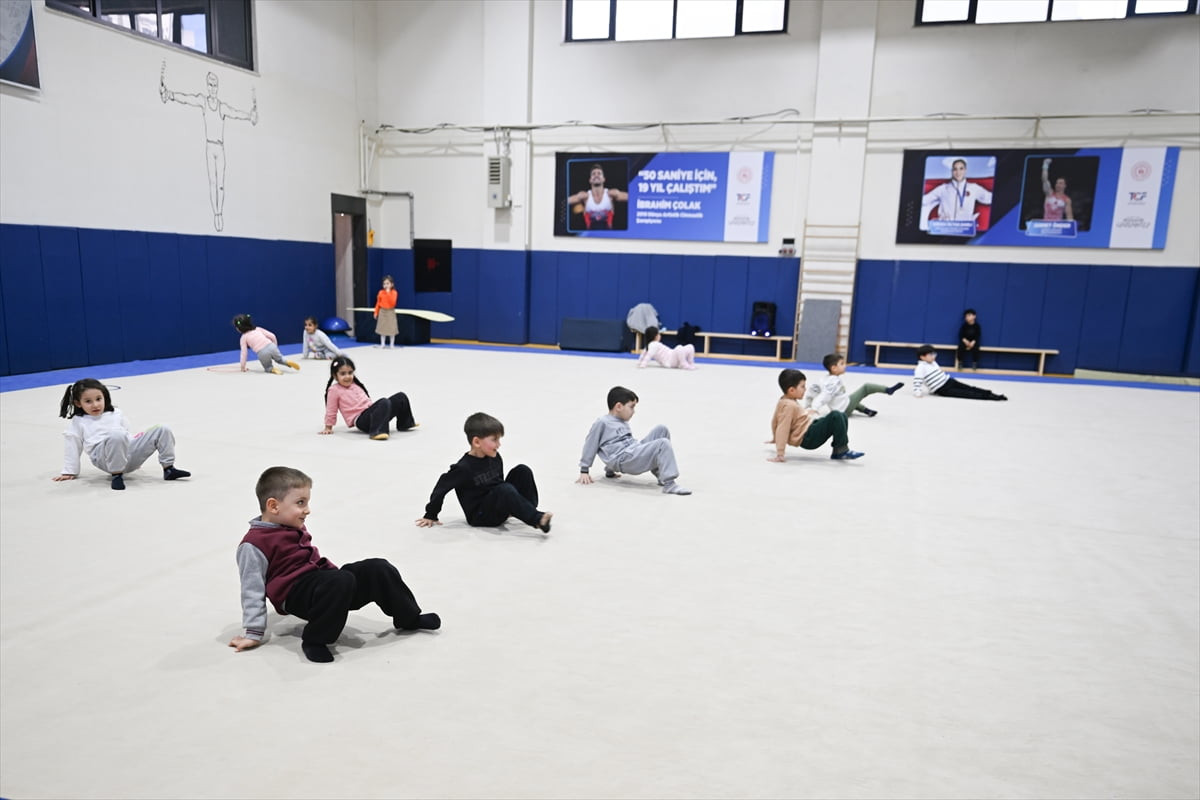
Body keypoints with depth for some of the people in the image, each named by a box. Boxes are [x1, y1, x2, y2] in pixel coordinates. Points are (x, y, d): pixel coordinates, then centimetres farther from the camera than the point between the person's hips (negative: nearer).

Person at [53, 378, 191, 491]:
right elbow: (72, 447, 14)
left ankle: (168, 468, -9)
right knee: (116, 436, -40)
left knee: (163, 430, -10)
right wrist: (69, 472, 13)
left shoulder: (116, 414, 23)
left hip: (131, 452, 5)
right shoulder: (78, 422, 14)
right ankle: (116, 474, -28)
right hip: (106, 458, -4)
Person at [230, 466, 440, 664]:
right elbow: (252, 591, -8)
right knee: (342, 581, -37)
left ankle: (408, 617, 9)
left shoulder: (295, 529, 18)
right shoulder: (254, 543, -9)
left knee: (377, 568, -7)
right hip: (297, 593, -8)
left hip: (324, 578, 9)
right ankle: (314, 640, -23)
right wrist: (253, 633, -7)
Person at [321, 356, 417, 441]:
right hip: (360, 419, -8)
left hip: (370, 412, 8)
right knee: (384, 402, -35)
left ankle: (404, 423, 17)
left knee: (401, 396, 1)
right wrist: (328, 428, 6)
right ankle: (377, 431, -44)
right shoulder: (334, 390, -3)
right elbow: (331, 411, 2)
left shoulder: (356, 385, 18)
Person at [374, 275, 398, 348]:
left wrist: (388, 293, -23)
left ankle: (392, 344, 10)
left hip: (390, 312, -2)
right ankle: (382, 344, 15)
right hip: (382, 312, 2)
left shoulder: (394, 292, -7)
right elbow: (378, 303, 6)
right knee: (382, 328, 6)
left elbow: (393, 303, -20)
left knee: (391, 328, 0)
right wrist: (376, 312, 4)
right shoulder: (381, 292, 0)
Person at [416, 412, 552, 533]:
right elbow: (441, 487, -10)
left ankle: (530, 510, -8)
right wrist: (431, 516, -1)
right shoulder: (463, 468, -18)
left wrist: (510, 507, 20)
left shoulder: (495, 459, 1)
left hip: (499, 507, 7)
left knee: (522, 471, -5)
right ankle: (537, 520, -36)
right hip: (480, 516, -7)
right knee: (505, 490, -34)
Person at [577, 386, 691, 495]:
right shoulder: (601, 423, -1)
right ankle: (669, 484, -34)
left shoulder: (623, 423, 26)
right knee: (663, 444, -23)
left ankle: (661, 473, -3)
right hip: (624, 459, -9)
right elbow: (590, 446, 1)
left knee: (661, 429, -1)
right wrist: (584, 471, 4)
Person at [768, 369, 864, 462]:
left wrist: (775, 438, 39)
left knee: (842, 417, 8)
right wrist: (779, 454, -26)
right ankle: (842, 450, -19)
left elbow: (775, 421, 24)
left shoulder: (784, 402, 12)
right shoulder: (789, 405, -19)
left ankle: (838, 452, 1)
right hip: (808, 438, -11)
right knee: (835, 416, -23)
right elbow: (783, 429, -24)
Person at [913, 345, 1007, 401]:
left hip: (948, 381, 9)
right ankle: (989, 397, -19)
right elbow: (917, 381, -21)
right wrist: (918, 392, -32)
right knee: (965, 393, -14)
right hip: (943, 390, -9)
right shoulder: (920, 368, -15)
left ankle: (990, 393, -8)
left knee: (970, 388, -4)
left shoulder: (933, 362, 13)